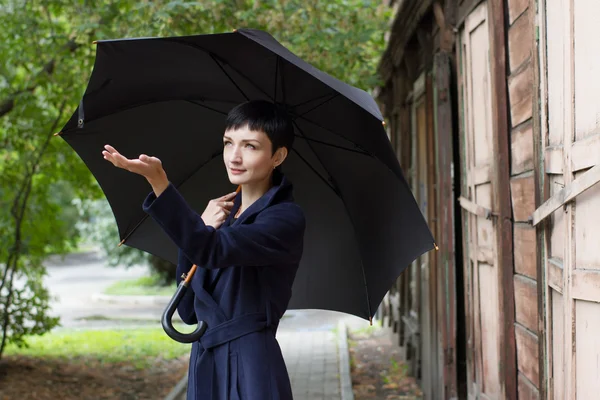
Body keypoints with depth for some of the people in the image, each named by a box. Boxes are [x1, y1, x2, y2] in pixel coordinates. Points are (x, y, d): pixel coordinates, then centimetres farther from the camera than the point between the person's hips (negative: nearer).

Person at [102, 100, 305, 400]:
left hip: (252, 368, -6)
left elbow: (213, 250, -26)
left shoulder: (286, 218, -9)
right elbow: (188, 311, 7)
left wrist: (158, 180, -35)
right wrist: (202, 228, -4)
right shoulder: (225, 213, 12)